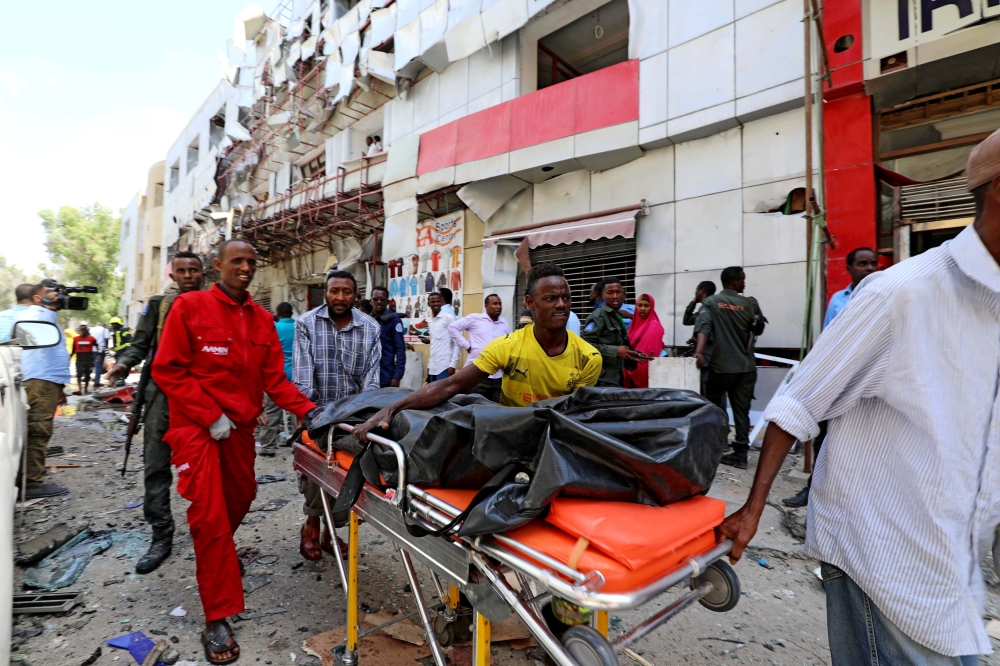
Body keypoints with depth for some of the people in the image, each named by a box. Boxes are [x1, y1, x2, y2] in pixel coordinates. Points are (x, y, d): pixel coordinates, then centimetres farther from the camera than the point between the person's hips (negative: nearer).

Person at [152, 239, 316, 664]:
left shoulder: (262, 319, 3)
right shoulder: (190, 306, -8)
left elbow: (274, 378, 0)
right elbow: (168, 370, -11)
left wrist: (308, 409, -13)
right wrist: (210, 417, -16)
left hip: (241, 425, 5)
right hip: (196, 426, -5)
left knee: (241, 496, 17)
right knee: (210, 514, -6)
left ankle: (216, 550, 50)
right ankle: (217, 620, 6)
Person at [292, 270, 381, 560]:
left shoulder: (370, 328, 0)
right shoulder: (306, 324, -4)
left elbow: (371, 376, -3)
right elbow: (303, 372, -10)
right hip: (316, 412, -1)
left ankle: (331, 528, 25)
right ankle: (312, 523, 27)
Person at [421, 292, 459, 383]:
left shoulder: (449, 317, -7)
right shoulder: (429, 320, 13)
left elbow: (456, 342, -10)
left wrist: (453, 364, -15)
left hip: (444, 366, -7)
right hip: (432, 365, 7)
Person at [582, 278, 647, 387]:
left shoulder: (618, 317, 17)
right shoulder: (598, 316, -9)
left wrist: (632, 357, 8)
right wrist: (615, 351, -19)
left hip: (616, 378, 8)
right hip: (603, 380, -8)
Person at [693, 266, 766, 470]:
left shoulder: (710, 302, -2)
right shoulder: (750, 303, 4)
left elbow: (703, 327, -18)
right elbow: (759, 329, 16)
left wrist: (699, 352, -29)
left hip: (721, 366, -2)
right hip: (746, 366, 2)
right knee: (742, 411, 7)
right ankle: (740, 454, 8)